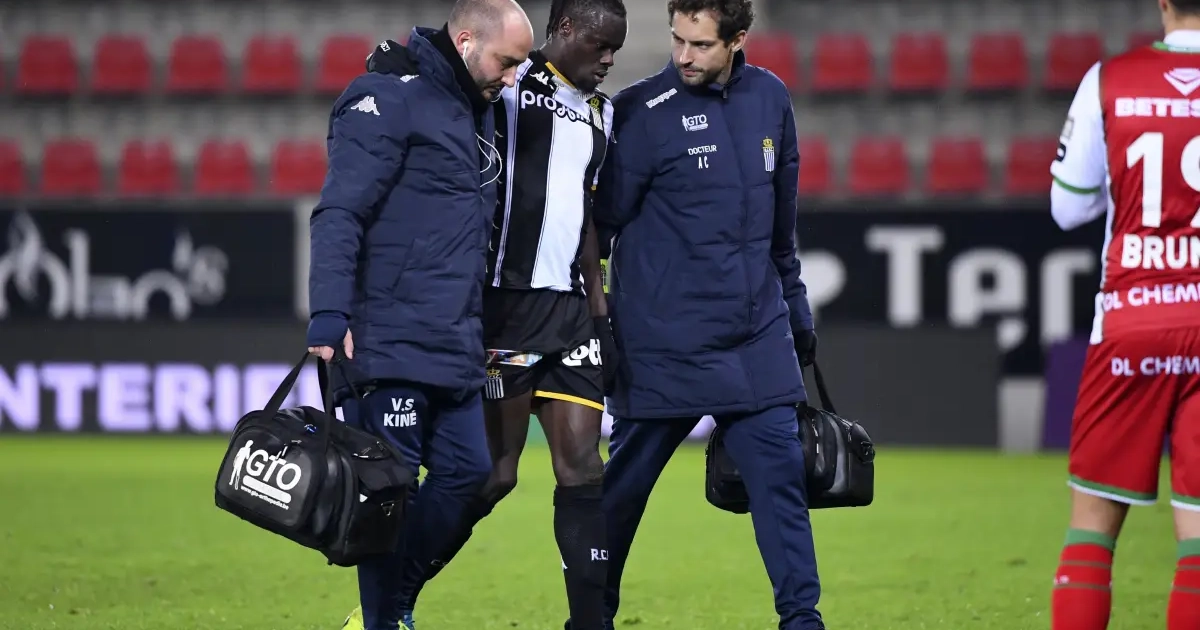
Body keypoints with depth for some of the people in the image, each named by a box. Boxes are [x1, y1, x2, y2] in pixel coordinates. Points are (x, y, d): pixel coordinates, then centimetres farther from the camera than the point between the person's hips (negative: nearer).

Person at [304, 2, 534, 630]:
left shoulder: (476, 113, 18)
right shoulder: (390, 99, -9)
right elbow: (339, 213, -16)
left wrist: (480, 331, 23)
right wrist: (330, 314, -24)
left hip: (456, 352, 9)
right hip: (391, 342, -9)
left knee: (467, 469, 6)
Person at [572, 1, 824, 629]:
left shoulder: (769, 99, 7)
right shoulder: (642, 111, -9)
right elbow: (602, 219, -8)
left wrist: (796, 310, 22)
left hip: (758, 340, 4)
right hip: (664, 346, -4)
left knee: (781, 475, -3)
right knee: (625, 483, 6)